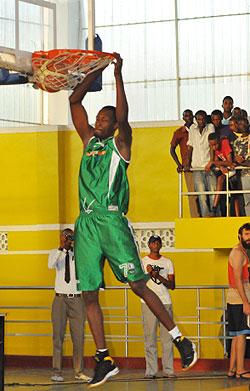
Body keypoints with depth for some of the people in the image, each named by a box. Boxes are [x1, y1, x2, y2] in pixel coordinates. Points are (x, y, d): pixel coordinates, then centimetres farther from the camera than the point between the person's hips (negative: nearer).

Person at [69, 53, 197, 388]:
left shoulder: (120, 143, 5)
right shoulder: (89, 140, 19)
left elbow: (122, 116, -15)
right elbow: (75, 100, 18)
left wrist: (118, 74, -17)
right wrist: (97, 70, 12)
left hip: (111, 220, -6)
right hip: (86, 223, 6)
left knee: (139, 285, -8)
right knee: (89, 294, 2)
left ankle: (180, 340, 1)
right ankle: (104, 361, 7)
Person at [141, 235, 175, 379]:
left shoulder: (167, 262, 13)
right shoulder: (142, 262, 8)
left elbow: (172, 285, 6)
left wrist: (159, 276, -9)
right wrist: (148, 274, -13)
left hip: (165, 302, 2)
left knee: (167, 338, -2)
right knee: (150, 338, -4)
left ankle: (168, 370, 1)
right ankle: (151, 371, -2)